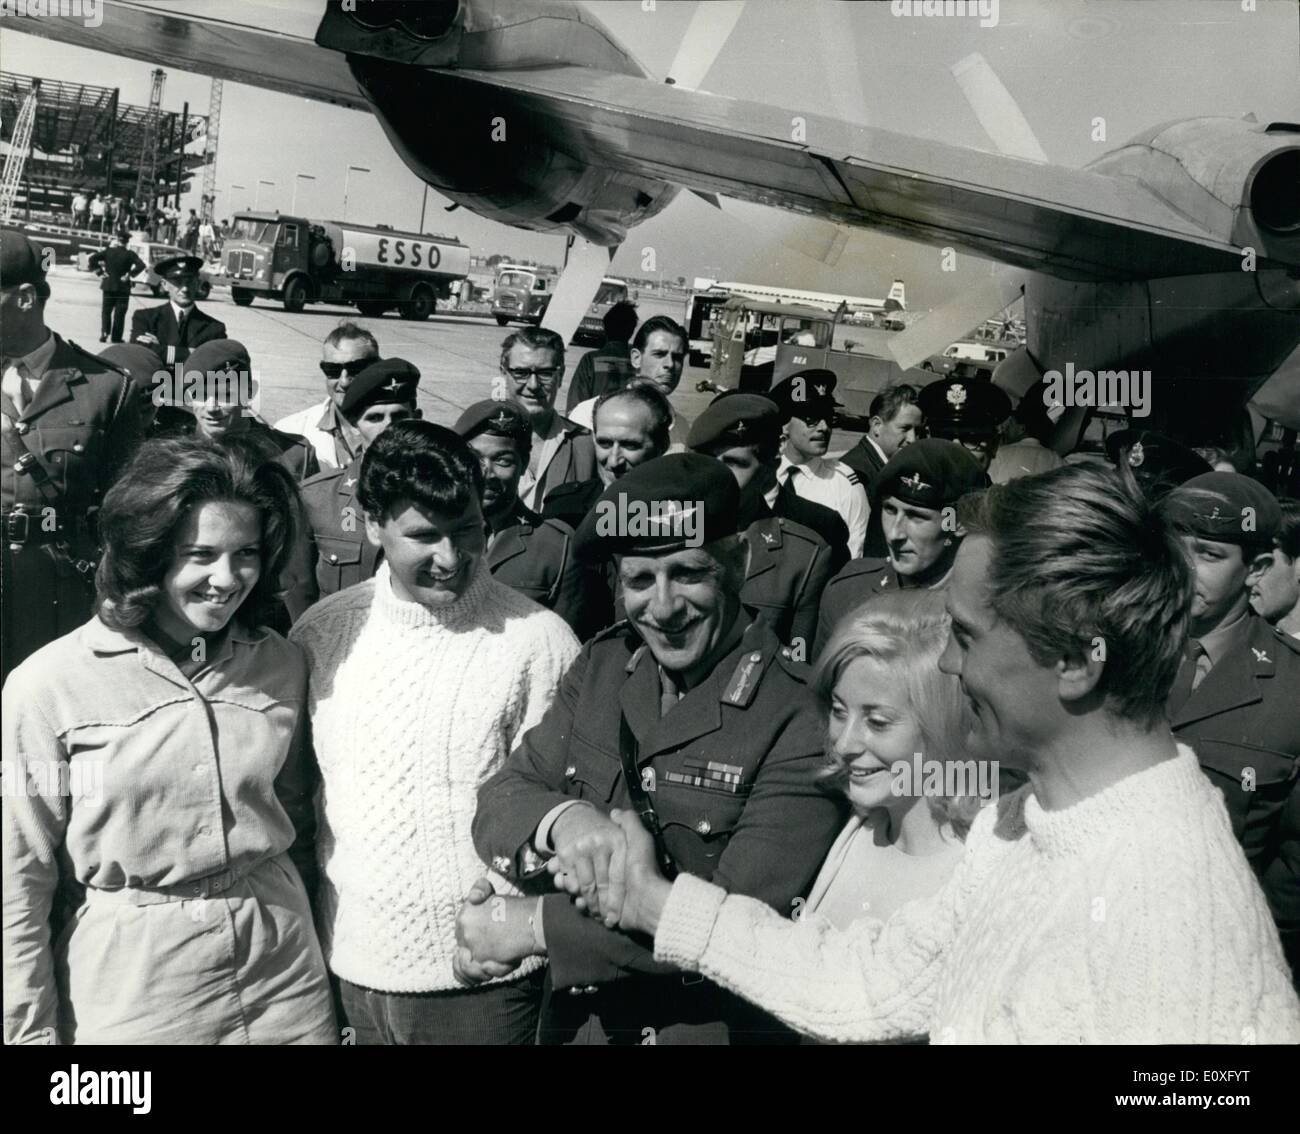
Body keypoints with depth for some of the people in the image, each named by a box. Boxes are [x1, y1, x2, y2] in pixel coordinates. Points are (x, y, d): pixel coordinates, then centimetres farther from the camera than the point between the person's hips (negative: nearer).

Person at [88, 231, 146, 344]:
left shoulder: (108, 251, -1)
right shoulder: (129, 254, -6)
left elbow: (93, 259, -8)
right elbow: (141, 265, -19)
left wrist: (100, 271, -2)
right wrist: (130, 275, -12)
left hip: (108, 285, 2)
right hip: (123, 287, -1)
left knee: (106, 311, 13)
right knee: (120, 313, 5)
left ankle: (104, 332, -3)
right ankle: (116, 337, 4)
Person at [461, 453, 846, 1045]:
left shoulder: (801, 716, -22)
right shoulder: (600, 665, -4)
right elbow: (498, 801, -6)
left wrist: (535, 924, -22)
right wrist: (561, 819, -28)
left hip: (714, 1026, -4)